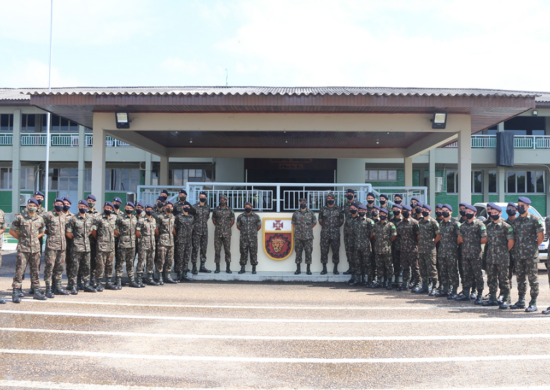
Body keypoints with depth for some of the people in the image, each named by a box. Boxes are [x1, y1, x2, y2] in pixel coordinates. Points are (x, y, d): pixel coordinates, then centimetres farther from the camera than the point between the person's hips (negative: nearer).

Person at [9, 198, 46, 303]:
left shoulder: (40, 219, 9)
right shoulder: (20, 218, -1)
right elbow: (12, 230, 5)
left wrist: (35, 238, 8)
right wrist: (21, 238, 1)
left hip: (35, 248, 4)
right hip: (23, 248, -4)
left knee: (35, 270, 9)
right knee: (20, 270, -8)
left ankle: (36, 291, 17)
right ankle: (16, 292, -4)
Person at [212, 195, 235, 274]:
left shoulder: (230, 210, 6)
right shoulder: (216, 209, 8)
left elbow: (232, 220, 12)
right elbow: (213, 219, 15)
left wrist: (228, 228, 8)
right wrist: (218, 227, 10)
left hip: (227, 233, -1)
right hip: (218, 233, 1)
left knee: (227, 250, 0)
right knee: (217, 250, 0)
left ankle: (228, 268, 7)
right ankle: (217, 268, 6)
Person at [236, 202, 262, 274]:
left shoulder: (256, 216, 4)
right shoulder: (240, 217, 6)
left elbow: (259, 226, 13)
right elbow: (238, 226, 17)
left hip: (253, 238, -1)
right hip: (243, 238, 1)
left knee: (253, 253, 0)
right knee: (243, 253, 3)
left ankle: (254, 269, 7)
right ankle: (242, 269, 9)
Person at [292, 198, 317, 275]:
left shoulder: (310, 213, 6)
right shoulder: (296, 213, 8)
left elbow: (314, 223, 14)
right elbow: (293, 224, 16)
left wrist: (308, 229, 12)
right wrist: (298, 229, 8)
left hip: (308, 237, -1)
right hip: (298, 237, 1)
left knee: (308, 252, 0)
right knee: (298, 253, 3)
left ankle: (308, 269, 7)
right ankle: (298, 269, 9)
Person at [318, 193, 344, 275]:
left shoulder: (339, 209, 9)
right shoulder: (323, 209, 9)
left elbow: (341, 221, 12)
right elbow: (320, 221, 14)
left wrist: (336, 226, 6)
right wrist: (325, 226, 8)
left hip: (335, 234, 0)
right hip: (325, 234, 0)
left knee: (336, 251, 1)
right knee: (324, 250, 0)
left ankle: (335, 269, 10)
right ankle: (324, 269, 8)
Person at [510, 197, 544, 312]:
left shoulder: (534, 219, -5)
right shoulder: (516, 220, 12)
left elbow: (541, 236, -5)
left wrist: (533, 247, 0)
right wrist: (518, 248, 11)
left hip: (531, 255, -6)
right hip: (519, 254, 6)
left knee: (533, 278, -2)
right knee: (520, 278, 11)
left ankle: (533, 303, 3)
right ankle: (521, 301, 20)